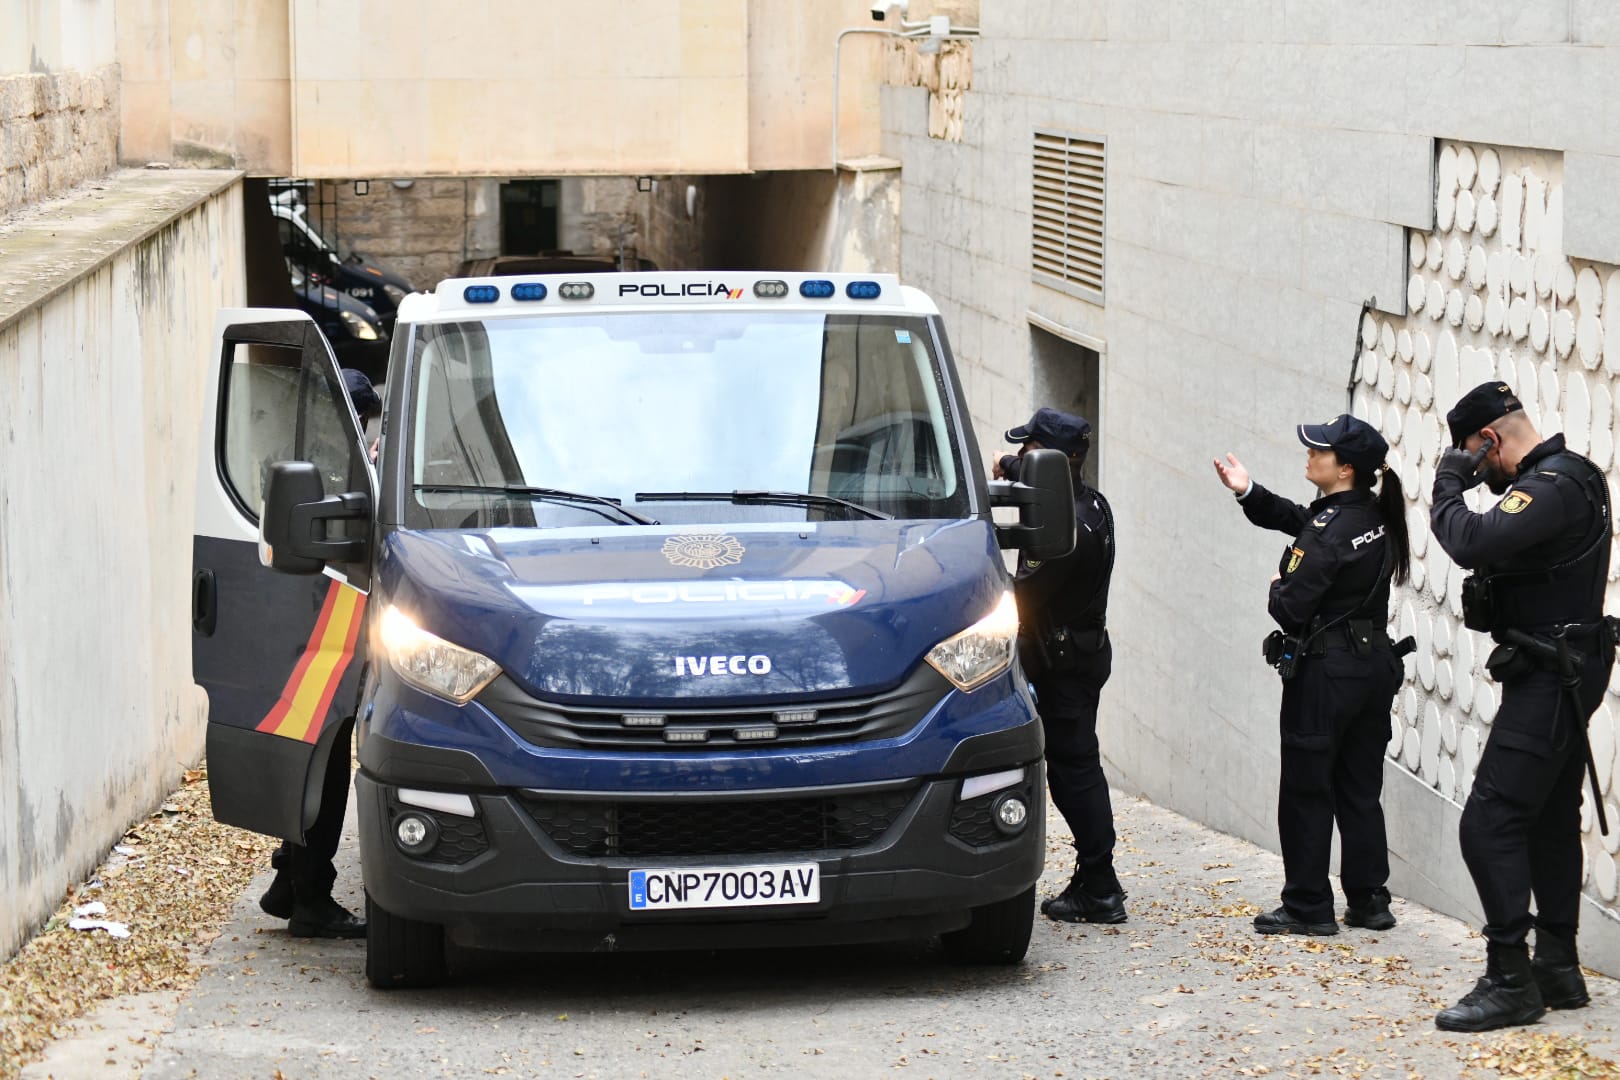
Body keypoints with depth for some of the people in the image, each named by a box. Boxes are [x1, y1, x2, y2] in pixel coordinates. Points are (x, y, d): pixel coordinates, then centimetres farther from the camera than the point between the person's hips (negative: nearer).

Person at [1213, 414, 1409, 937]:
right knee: (1360, 790, 14)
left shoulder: (1329, 530, -20)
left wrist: (1278, 587, 1)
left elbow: (1291, 607, -20)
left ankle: (1308, 907, 5)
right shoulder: (1377, 519, 7)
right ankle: (1368, 900, 16)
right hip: (1374, 664, 8)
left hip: (1325, 671, -8)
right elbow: (1296, 518, 21)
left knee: (1307, 790, 1)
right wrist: (1249, 493, 12)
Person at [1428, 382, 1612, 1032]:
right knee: (1549, 822, 17)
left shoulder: (1553, 487, -21)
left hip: (1550, 682, -11)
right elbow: (1497, 547, 20)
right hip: (1562, 678, 11)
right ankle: (1558, 970, 25)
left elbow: (1472, 543, -34)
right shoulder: (1567, 477, 13)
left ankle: (1510, 982, -11)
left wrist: (1449, 484, -16)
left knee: (1489, 823, -12)